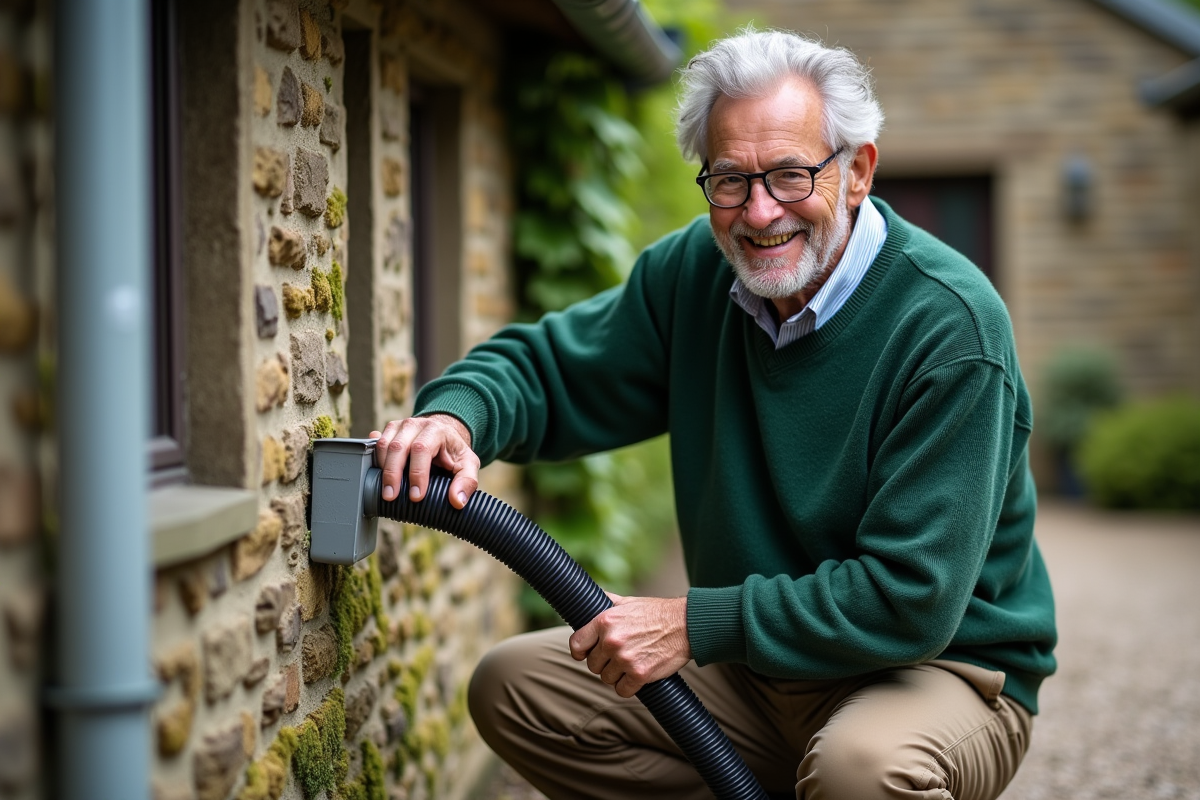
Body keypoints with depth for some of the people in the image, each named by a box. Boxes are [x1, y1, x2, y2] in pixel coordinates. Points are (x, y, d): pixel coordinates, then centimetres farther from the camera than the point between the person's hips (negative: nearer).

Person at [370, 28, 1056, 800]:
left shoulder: (948, 324, -22)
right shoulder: (694, 274, -2)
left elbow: (912, 597, -26)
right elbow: (543, 366, 8)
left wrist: (695, 623, -24)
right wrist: (456, 414, -16)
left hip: (941, 667, -7)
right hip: (758, 664, 7)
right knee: (513, 686, -2)